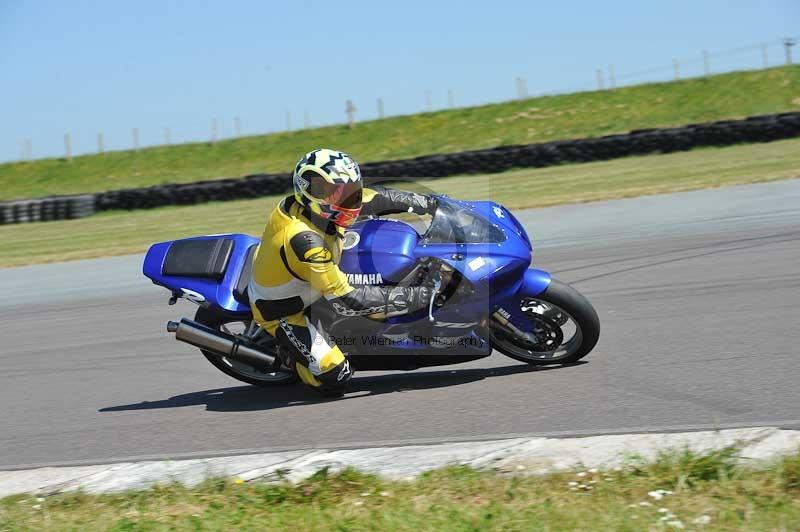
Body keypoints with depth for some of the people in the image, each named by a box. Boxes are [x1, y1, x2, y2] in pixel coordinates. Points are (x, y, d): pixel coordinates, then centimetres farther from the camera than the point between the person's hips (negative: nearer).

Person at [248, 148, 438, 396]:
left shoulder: (321, 203, -18)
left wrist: (433, 204, -3)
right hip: (283, 309, -8)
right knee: (335, 378, -16)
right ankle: (290, 354, 11)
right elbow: (347, 301, -39)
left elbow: (377, 198, -2)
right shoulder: (304, 241, -41)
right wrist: (420, 296, -38)